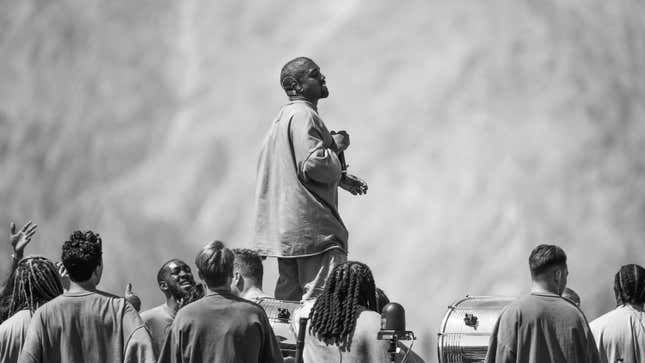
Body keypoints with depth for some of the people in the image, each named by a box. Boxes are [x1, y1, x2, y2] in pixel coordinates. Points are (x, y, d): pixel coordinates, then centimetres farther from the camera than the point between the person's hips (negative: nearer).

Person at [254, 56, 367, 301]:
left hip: (285, 230, 10)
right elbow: (315, 166, -23)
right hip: (311, 224, -10)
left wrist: (339, 178, 21)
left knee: (288, 299, 10)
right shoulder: (303, 116, -12)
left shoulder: (284, 116, 20)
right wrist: (336, 146, -6)